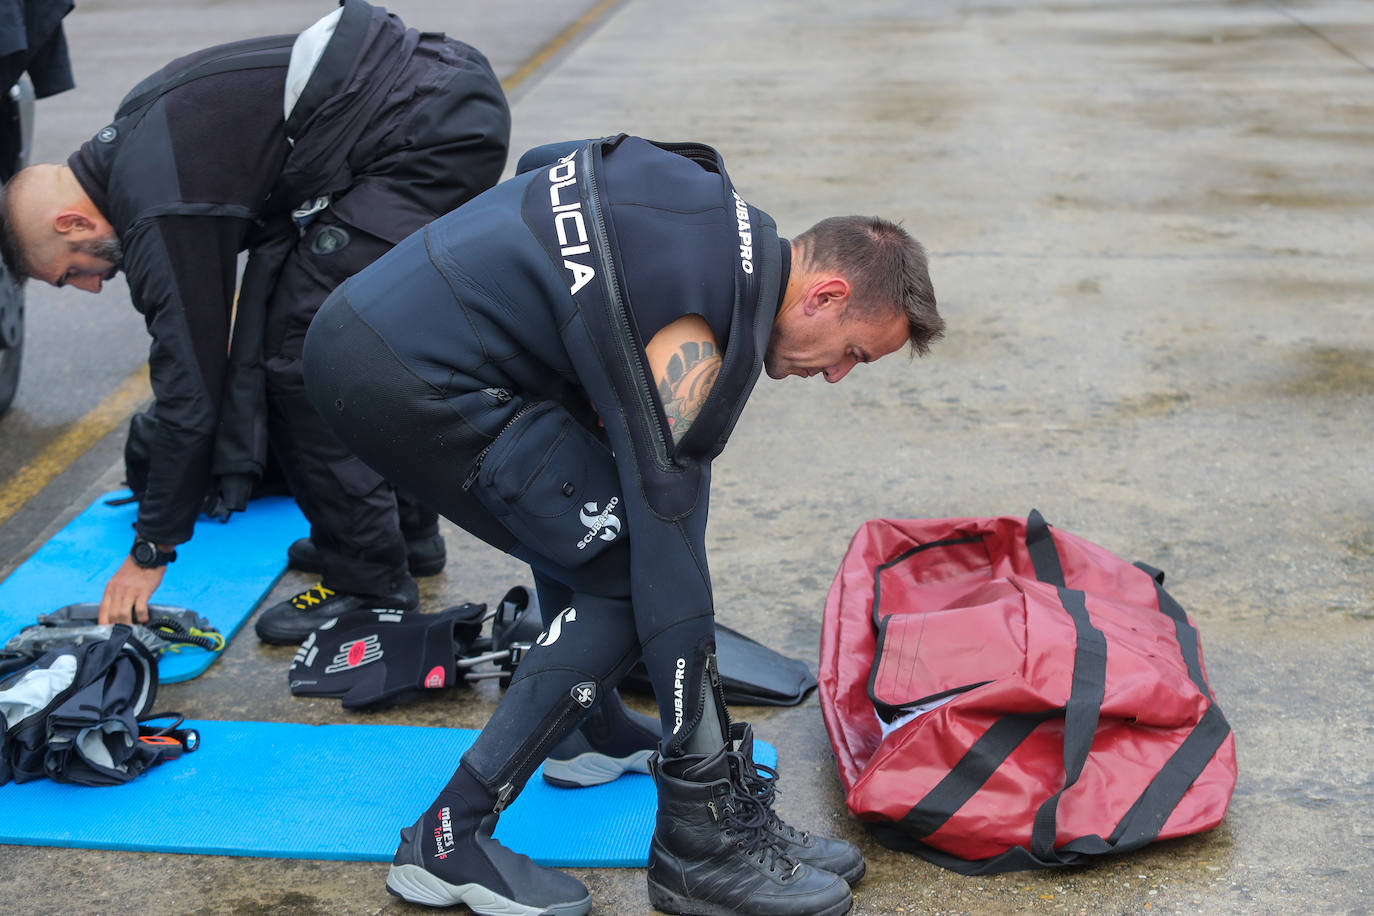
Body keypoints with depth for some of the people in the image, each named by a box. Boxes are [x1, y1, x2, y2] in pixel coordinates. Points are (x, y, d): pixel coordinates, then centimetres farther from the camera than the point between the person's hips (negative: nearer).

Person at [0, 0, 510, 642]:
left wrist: (151, 552, 1)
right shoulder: (135, 138, 15)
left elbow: (190, 384, -10)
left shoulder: (163, 213, -14)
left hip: (432, 134, -11)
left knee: (304, 353, -7)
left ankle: (369, 579, 3)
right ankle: (406, 528, 30)